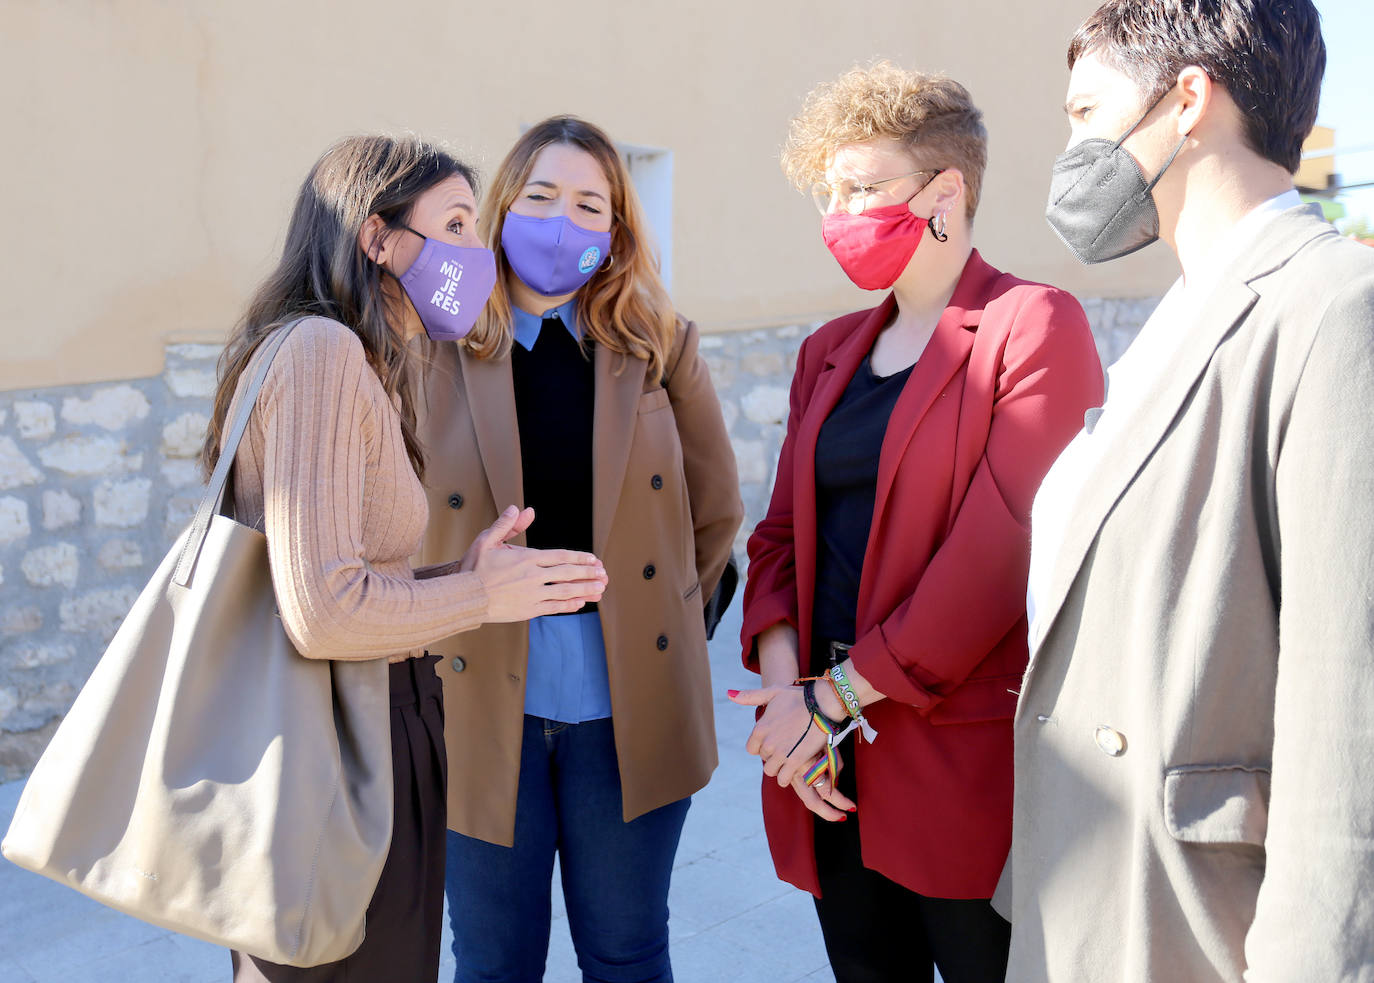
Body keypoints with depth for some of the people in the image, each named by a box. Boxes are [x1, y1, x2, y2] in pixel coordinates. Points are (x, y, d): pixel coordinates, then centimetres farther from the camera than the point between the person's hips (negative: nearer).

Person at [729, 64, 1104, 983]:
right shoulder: (829, 350, 15)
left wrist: (839, 695, -14)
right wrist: (784, 686, -6)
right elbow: (783, 532, 11)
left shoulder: (1036, 327, -6)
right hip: (834, 765, 6)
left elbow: (999, 546, -16)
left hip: (964, 759, -6)